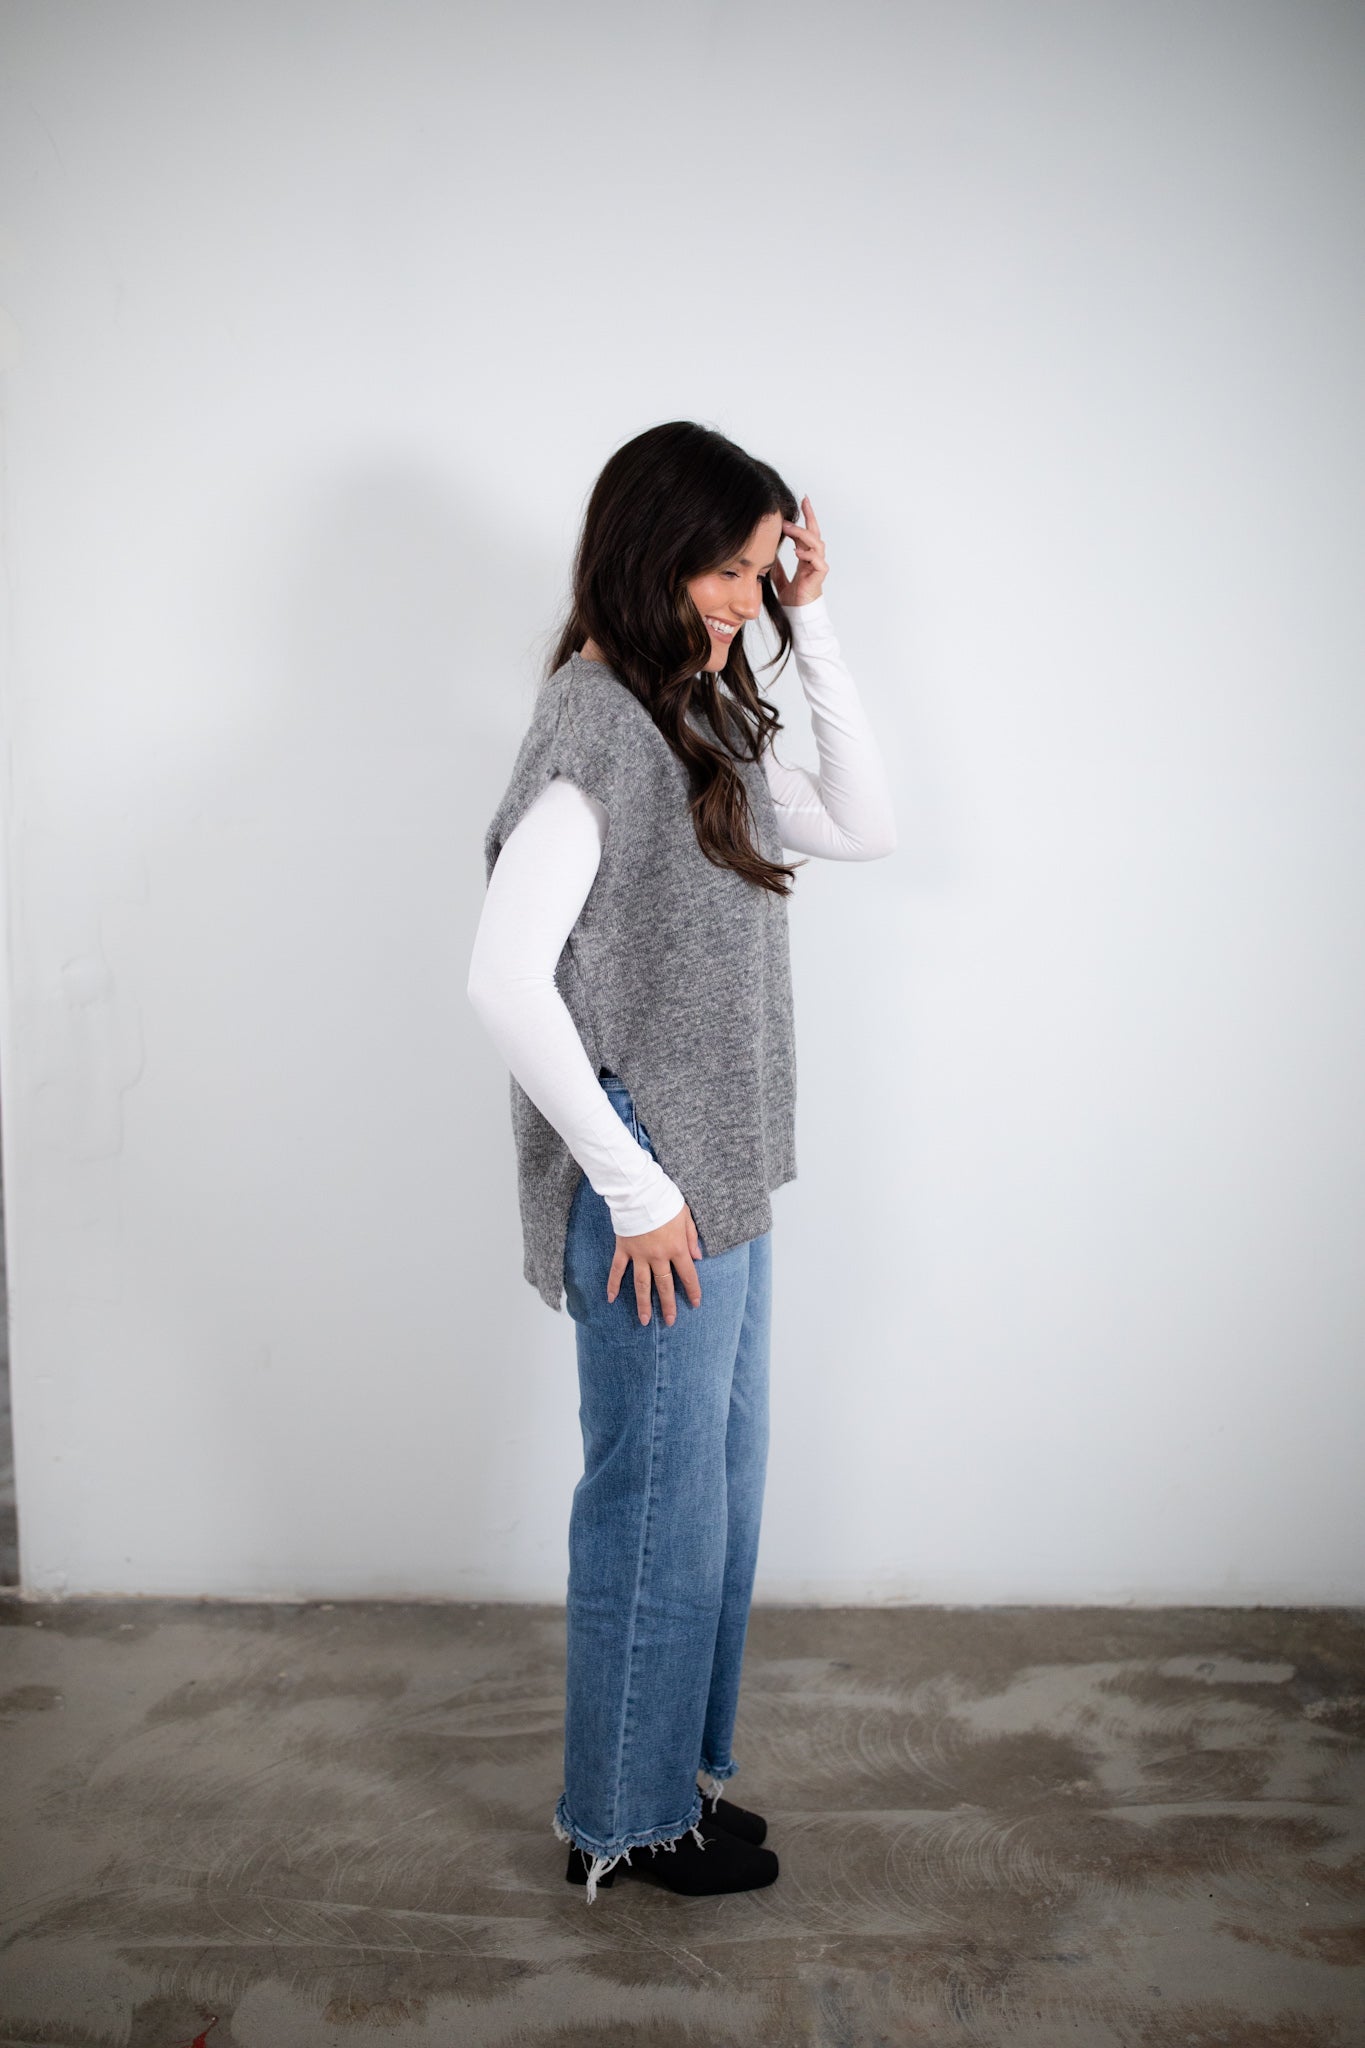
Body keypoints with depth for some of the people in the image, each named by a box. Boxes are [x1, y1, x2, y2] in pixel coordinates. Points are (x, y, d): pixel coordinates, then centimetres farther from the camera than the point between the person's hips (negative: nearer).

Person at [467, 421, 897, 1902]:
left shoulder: (700, 720, 11)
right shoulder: (594, 724, -18)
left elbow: (863, 827, 13)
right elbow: (504, 983, -26)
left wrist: (814, 633, 4)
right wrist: (637, 1191, -20)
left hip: (724, 1183, 9)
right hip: (653, 1198, -9)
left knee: (717, 1487, 19)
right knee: (658, 1500, 6)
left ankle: (673, 1775, 37)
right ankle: (624, 1821, 26)